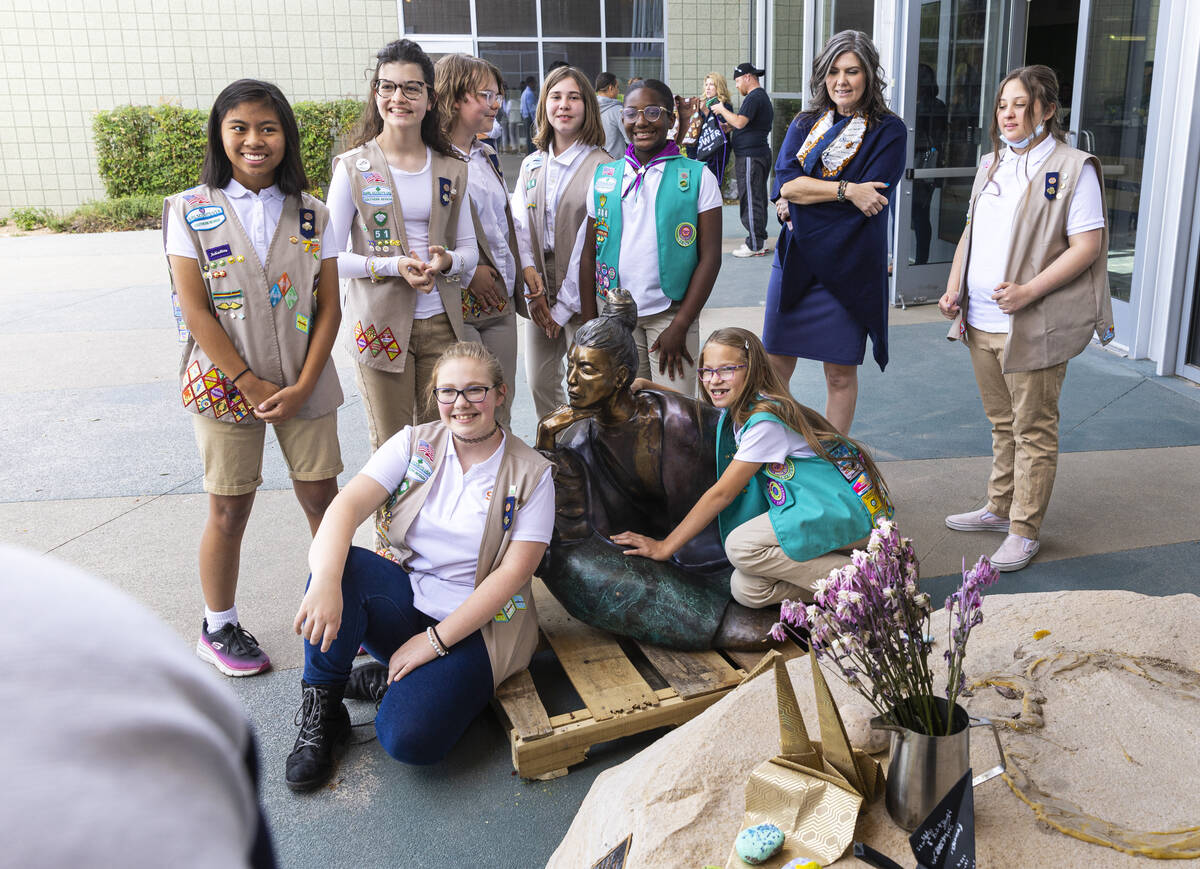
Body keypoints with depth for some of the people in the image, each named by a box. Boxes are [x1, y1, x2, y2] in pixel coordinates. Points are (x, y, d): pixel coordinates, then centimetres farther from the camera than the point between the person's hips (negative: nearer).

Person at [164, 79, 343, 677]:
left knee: (321, 495, 5)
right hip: (226, 380, -2)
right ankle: (218, 628, 24)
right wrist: (251, 383, -12)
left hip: (304, 382, 2)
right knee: (229, 507, 6)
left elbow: (329, 307, 0)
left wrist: (303, 386, -10)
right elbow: (195, 310, -7)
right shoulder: (190, 212, -2)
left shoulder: (311, 215, 4)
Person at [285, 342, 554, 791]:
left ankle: (388, 678, 6)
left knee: (409, 737, -28)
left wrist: (435, 640, -17)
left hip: (475, 626, -3)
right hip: (403, 600, 3)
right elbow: (347, 505, -13)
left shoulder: (531, 474, -5)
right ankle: (321, 709, -12)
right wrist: (326, 582, -34)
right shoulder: (416, 443, 1)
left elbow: (513, 573, -11)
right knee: (338, 563, -30)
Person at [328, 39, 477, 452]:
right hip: (381, 325, -3)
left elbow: (469, 249, 11)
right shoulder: (354, 167, -2)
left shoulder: (451, 169, 8)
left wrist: (448, 261, -13)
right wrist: (393, 266, -19)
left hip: (441, 323, 3)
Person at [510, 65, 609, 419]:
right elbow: (518, 223, 10)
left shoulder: (601, 167, -8)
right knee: (539, 382, 9)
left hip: (583, 294, -5)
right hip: (538, 289, 5)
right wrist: (528, 269, -10)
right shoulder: (532, 165, 12)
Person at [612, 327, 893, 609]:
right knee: (746, 590, -10)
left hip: (848, 509, -8)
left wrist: (665, 546, -13)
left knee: (740, 545, -27)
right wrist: (647, 386, 12)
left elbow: (722, 493, -19)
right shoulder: (738, 409, 4)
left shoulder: (765, 421, -22)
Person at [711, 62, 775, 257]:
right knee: (758, 199, 13)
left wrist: (722, 110, -9)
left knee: (750, 199, -7)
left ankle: (755, 245, -5)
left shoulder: (754, 97, -14)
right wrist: (729, 127, 16)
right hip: (761, 153, 11)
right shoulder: (763, 97, 20)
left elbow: (740, 122, -23)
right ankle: (761, 240, 18)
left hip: (750, 156, -11)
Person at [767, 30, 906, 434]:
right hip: (795, 258, 3)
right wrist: (847, 190, -16)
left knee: (840, 374, 4)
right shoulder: (804, 124, 11)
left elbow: (871, 198, -13)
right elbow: (785, 182, -5)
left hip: (848, 263, -3)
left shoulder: (888, 131, -1)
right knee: (777, 361, 8)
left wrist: (801, 197, -12)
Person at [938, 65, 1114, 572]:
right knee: (1002, 424, 19)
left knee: (1033, 431, 2)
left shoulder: (1074, 168, -8)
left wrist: (1029, 290, -23)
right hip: (982, 322, 7)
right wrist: (953, 288, 6)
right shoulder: (991, 165, 14)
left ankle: (1025, 531, 12)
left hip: (1036, 329, -7)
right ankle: (1000, 508, 32)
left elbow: (1086, 246, -13)